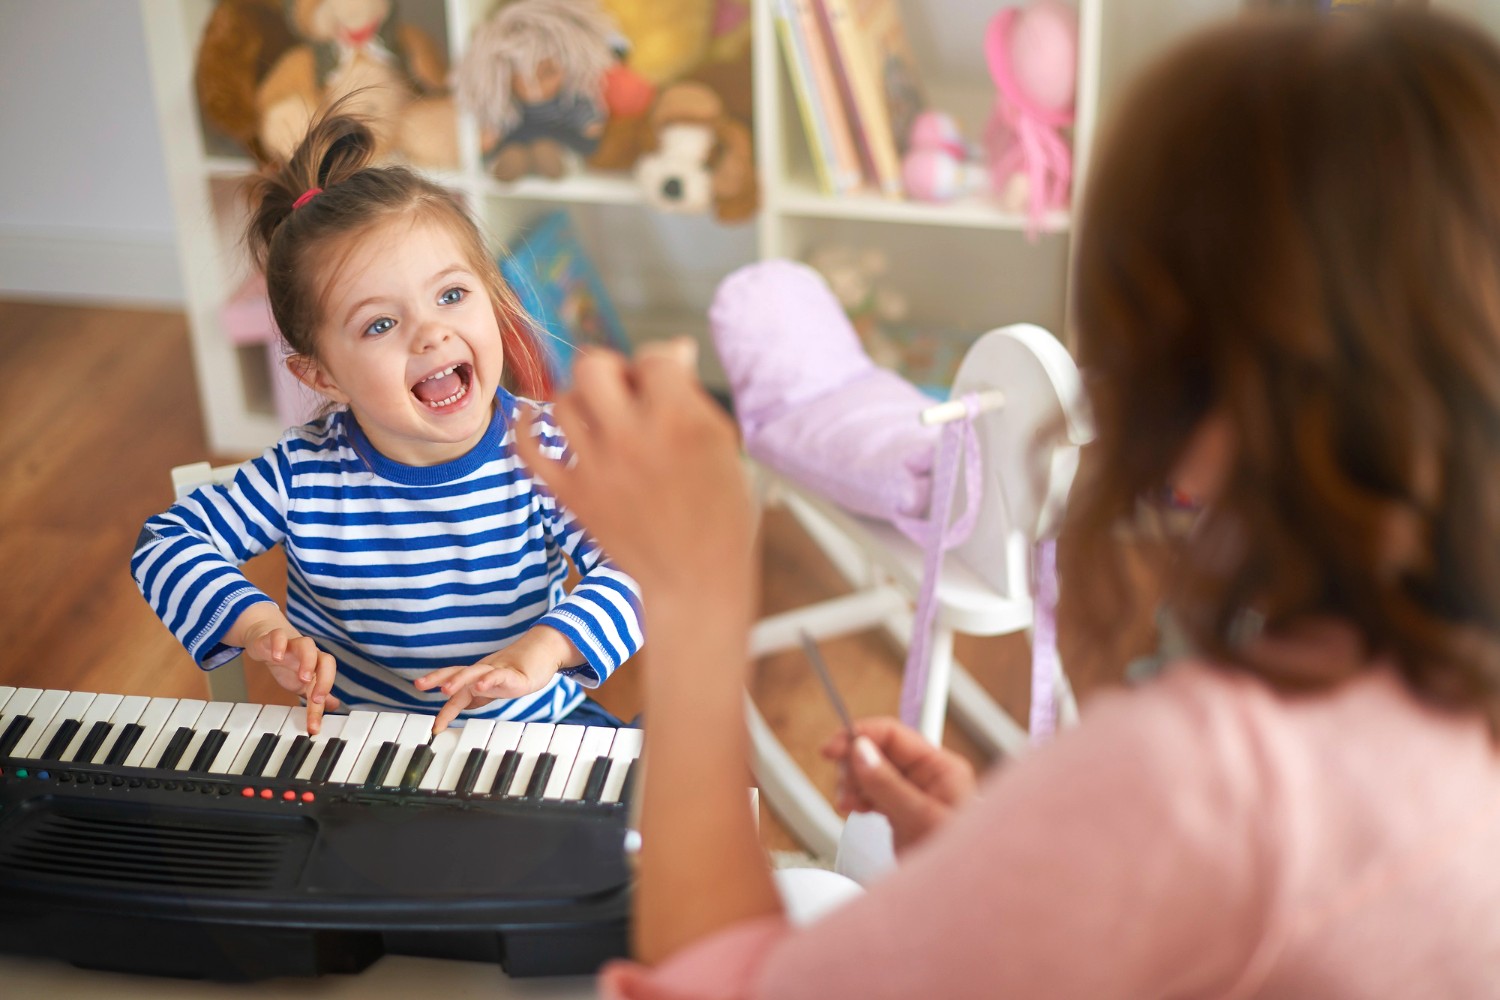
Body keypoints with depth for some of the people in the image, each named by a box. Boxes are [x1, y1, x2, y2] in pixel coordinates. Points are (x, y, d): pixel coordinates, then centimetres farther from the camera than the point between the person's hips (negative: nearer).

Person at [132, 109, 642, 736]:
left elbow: (634, 569, -19)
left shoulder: (544, 454, -13)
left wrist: (539, 649, -37)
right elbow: (166, 543, -4)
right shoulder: (302, 475, -11)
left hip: (528, 728, 3)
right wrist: (258, 624, -22)